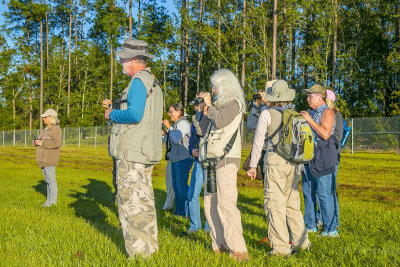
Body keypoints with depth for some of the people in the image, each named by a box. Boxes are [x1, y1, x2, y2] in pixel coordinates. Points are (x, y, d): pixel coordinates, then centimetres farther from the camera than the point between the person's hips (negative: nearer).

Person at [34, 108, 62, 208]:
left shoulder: (56, 129, -12)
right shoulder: (46, 129, 17)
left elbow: (55, 143, -24)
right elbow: (42, 141, 21)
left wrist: (41, 143, -20)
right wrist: (36, 142, 0)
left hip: (50, 159, -9)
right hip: (43, 158, 9)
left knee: (50, 179, -7)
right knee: (47, 179, 11)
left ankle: (52, 201, -3)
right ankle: (49, 199, 17)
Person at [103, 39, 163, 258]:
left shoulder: (139, 81, -12)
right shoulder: (153, 84, 19)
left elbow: (135, 115, -25)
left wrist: (112, 114, -8)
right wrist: (113, 107, 17)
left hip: (131, 152, -10)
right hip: (146, 152, 10)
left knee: (131, 203, -6)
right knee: (144, 201, 14)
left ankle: (138, 253, -3)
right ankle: (149, 247, 21)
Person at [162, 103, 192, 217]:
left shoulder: (183, 123, -12)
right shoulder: (176, 124, 17)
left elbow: (176, 139, -24)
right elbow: (170, 142, 22)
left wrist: (169, 127, -15)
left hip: (183, 159, -10)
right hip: (175, 159, 10)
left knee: (181, 185, -9)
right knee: (176, 185, 13)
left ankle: (186, 211, -2)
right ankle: (179, 209, 22)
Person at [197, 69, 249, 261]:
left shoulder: (233, 104, -3)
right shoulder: (218, 105, 20)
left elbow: (220, 121, -21)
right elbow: (204, 129, 20)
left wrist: (209, 105, -6)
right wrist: (205, 108, 13)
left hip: (226, 160, -9)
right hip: (213, 160, 9)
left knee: (226, 204, -15)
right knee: (210, 203, 8)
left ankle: (239, 250, -14)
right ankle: (219, 245, 14)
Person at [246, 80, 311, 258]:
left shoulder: (267, 114, -5)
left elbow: (258, 141, -4)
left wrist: (253, 165, 2)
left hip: (275, 161, -5)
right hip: (293, 162, 5)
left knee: (275, 204, 0)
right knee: (292, 203, 17)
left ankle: (281, 248, 1)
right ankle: (301, 241, 23)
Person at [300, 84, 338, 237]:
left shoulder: (327, 112, -8)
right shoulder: (312, 112, 18)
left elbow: (325, 134, -21)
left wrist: (309, 120, -17)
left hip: (322, 157, -9)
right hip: (308, 156, 9)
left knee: (324, 194, -8)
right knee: (308, 192, 12)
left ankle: (331, 229, -1)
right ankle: (310, 225, 22)